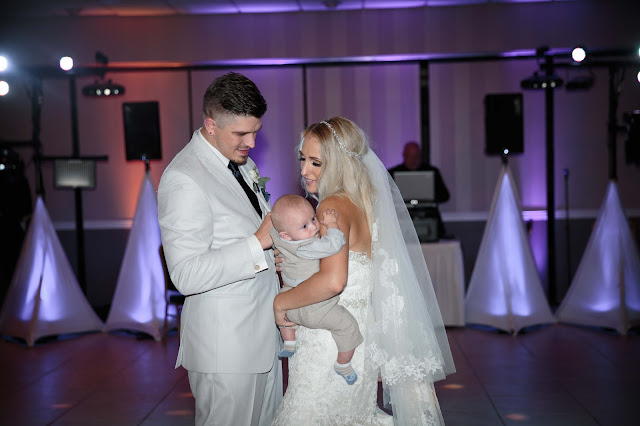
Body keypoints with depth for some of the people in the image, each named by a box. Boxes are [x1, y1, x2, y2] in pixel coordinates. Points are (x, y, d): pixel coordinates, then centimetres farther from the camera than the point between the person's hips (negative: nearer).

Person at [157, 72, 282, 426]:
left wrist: (274, 255, 5)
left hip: (263, 333, 9)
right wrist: (259, 242, -26)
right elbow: (187, 275, -26)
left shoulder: (242, 163, 10)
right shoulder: (183, 180, -19)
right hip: (225, 347, -9)